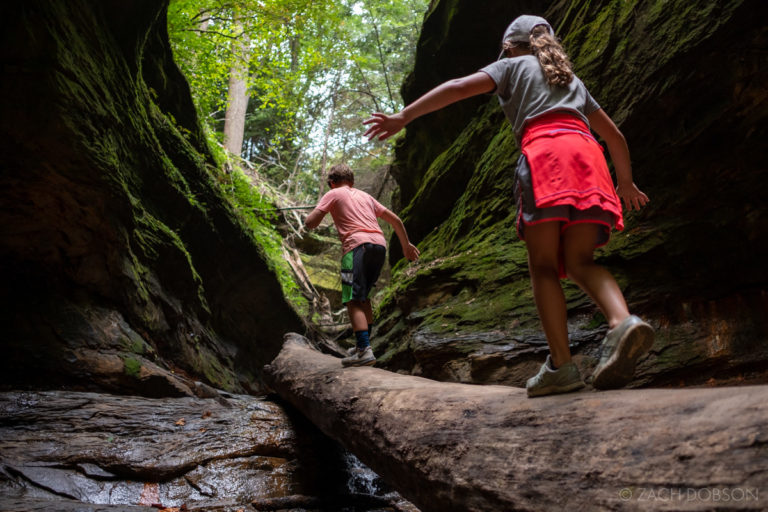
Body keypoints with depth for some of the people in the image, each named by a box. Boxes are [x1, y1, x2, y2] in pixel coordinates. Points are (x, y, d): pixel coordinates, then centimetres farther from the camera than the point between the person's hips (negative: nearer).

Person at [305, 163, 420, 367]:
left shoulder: (333, 194, 13)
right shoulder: (365, 196, 29)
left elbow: (310, 223, 4)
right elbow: (395, 220, 29)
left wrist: (317, 213, 26)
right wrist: (406, 245, 39)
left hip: (358, 245, -6)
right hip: (380, 244, 6)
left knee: (353, 299, -10)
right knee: (363, 296, 20)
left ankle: (364, 350, -21)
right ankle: (364, 344, 22)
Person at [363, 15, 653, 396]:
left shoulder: (513, 66, 23)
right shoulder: (572, 80, 36)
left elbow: (459, 88, 8)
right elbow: (615, 136, 36)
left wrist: (403, 117, 6)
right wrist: (626, 183, 48)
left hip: (543, 153, -5)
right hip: (587, 155, 5)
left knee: (543, 266, -4)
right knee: (579, 262, 1)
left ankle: (561, 365, -13)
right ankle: (623, 322, -27)